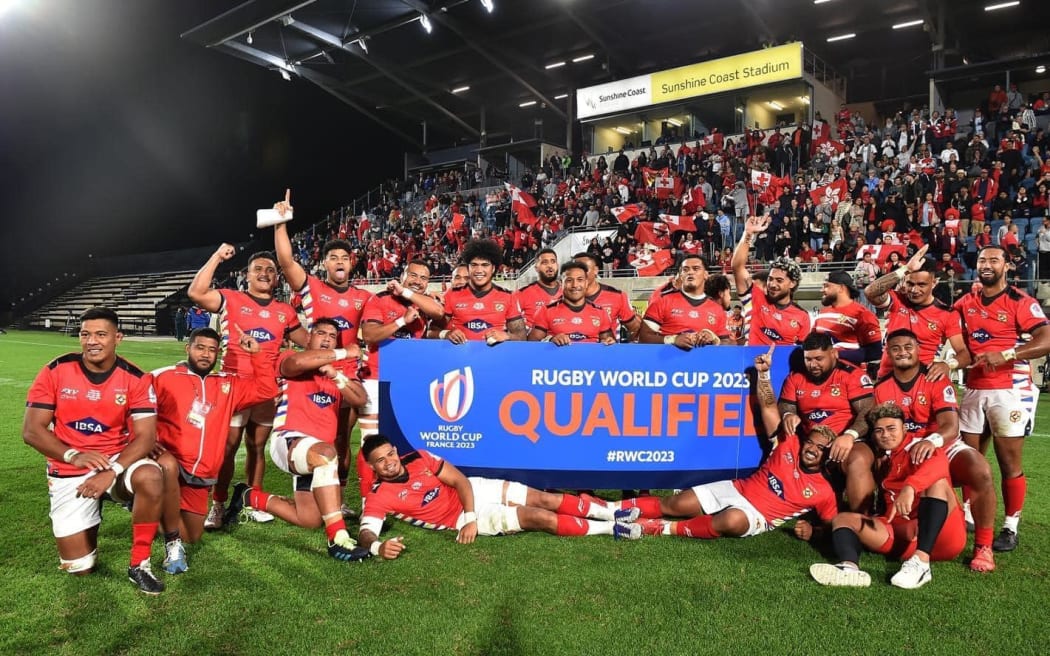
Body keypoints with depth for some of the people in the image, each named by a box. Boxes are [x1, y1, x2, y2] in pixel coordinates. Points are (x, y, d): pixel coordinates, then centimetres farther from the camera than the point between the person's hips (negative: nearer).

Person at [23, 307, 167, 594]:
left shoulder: (136, 379, -10)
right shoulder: (56, 371, -8)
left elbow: (146, 437, -14)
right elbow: (31, 430, -8)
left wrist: (112, 471, -28)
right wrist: (73, 456, -22)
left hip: (119, 462, -1)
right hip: (69, 472, 1)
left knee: (150, 478, -37)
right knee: (78, 567, -2)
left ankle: (139, 564, -17)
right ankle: (93, 513, 33)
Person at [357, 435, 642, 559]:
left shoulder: (418, 458, -5)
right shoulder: (379, 497, -14)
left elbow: (460, 481, -5)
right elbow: (366, 533, -26)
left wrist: (469, 516, -20)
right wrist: (379, 546, -51)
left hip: (475, 489, 4)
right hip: (461, 517, -4)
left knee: (544, 499, -4)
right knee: (539, 518, -14)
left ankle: (615, 512, 9)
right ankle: (610, 529, -4)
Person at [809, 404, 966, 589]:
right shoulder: (881, 460, 19)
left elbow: (939, 462, -24)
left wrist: (910, 487, -41)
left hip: (941, 534, -5)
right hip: (902, 533, 5)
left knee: (936, 483, -26)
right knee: (843, 518, -5)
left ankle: (921, 562, -36)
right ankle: (849, 566, -38)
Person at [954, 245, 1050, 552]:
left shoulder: (1020, 302, -6)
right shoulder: (965, 302, 10)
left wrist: (1005, 355, -26)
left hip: (1008, 390, -5)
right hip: (973, 390, 5)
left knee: (1010, 463, 0)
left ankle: (1010, 528, 11)